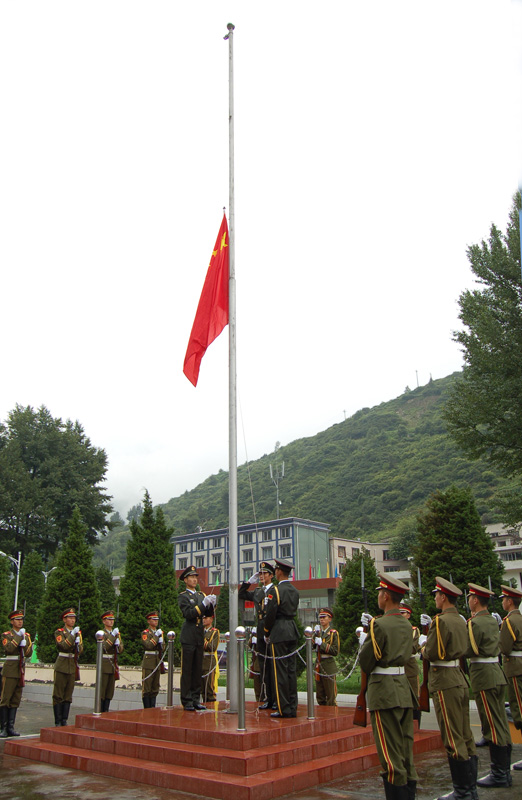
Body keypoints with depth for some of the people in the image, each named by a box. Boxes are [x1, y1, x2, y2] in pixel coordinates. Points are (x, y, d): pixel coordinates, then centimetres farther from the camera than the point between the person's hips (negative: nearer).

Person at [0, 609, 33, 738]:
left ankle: (10, 727, 11)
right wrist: (18, 636, -16)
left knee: (16, 700, 7)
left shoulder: (26, 635, 14)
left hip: (21, 670, 5)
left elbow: (29, 654, 9)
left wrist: (25, 644, -8)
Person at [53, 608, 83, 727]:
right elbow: (63, 646, -18)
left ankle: (64, 721, 11)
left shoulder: (78, 632, 14)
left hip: (72, 667, 5)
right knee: (58, 696, -2)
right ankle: (58, 722, 3)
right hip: (61, 666, -5)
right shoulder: (59, 632, -1)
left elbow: (80, 651, 9)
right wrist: (72, 635, -19)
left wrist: (78, 644, -9)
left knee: (68, 696, 6)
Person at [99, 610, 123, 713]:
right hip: (104, 664, -6)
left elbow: (121, 650, 8)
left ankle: (106, 711, 13)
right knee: (102, 690, -5)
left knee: (110, 690, 7)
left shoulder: (117, 633, 15)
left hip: (113, 665, 6)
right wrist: (112, 636, -20)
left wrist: (118, 644, -12)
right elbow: (104, 647, -19)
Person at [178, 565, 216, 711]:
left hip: (199, 638, 6)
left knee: (197, 670, 8)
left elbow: (207, 614, 13)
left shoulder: (201, 595, 17)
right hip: (188, 638, -6)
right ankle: (186, 701, 2)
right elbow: (188, 614, -15)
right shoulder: (183, 596, -2)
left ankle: (195, 699, 13)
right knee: (187, 670, -3)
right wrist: (203, 604, -20)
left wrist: (211, 604, -6)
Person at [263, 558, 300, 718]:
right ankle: (292, 708, 13)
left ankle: (284, 709, 0)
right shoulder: (295, 591, 11)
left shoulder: (275, 590, -12)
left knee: (280, 671, -2)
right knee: (291, 669, 10)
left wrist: (266, 634, 1)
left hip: (279, 633, -7)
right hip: (293, 632, 7)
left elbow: (270, 614, -12)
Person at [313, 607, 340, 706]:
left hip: (328, 667, -5)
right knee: (320, 697, 10)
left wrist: (322, 644, -17)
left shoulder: (333, 633, -2)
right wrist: (315, 635, -11)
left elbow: (335, 651, -12)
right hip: (318, 665, 5)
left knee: (330, 696, -2)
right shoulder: (317, 631, 14)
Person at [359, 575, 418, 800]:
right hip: (404, 689, 8)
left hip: (384, 691, -8)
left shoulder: (380, 625, -15)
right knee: (405, 747, 14)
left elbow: (366, 661, -11)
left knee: (390, 752, -1)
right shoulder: (407, 625, 8)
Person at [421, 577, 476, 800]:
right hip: (460, 679, 9)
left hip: (444, 682, -9)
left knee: (452, 739, -1)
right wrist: (431, 627, 15)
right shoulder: (461, 621, 10)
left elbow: (431, 654, -18)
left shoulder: (441, 621, -17)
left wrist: (424, 647, 2)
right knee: (465, 735, 14)